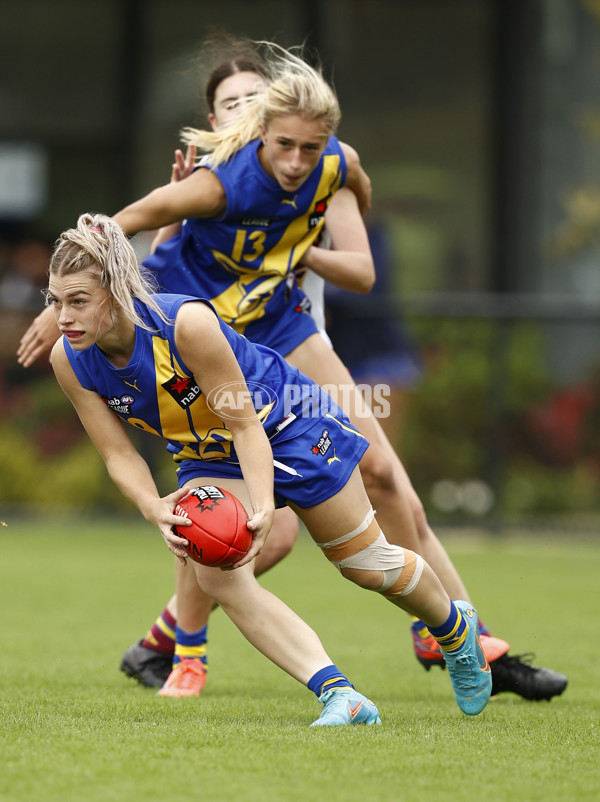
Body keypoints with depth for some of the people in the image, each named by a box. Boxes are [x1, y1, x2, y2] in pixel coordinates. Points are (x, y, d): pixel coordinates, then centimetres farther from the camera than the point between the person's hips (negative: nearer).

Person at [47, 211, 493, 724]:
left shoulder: (186, 323, -37)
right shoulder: (70, 361, -21)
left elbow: (244, 424, -30)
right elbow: (119, 454, -14)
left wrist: (263, 507, -43)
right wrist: (154, 508, -34)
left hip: (285, 427, -4)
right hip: (209, 460, 5)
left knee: (368, 565, 8)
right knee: (216, 576, -21)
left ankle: (456, 629, 39)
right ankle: (338, 694, -21)